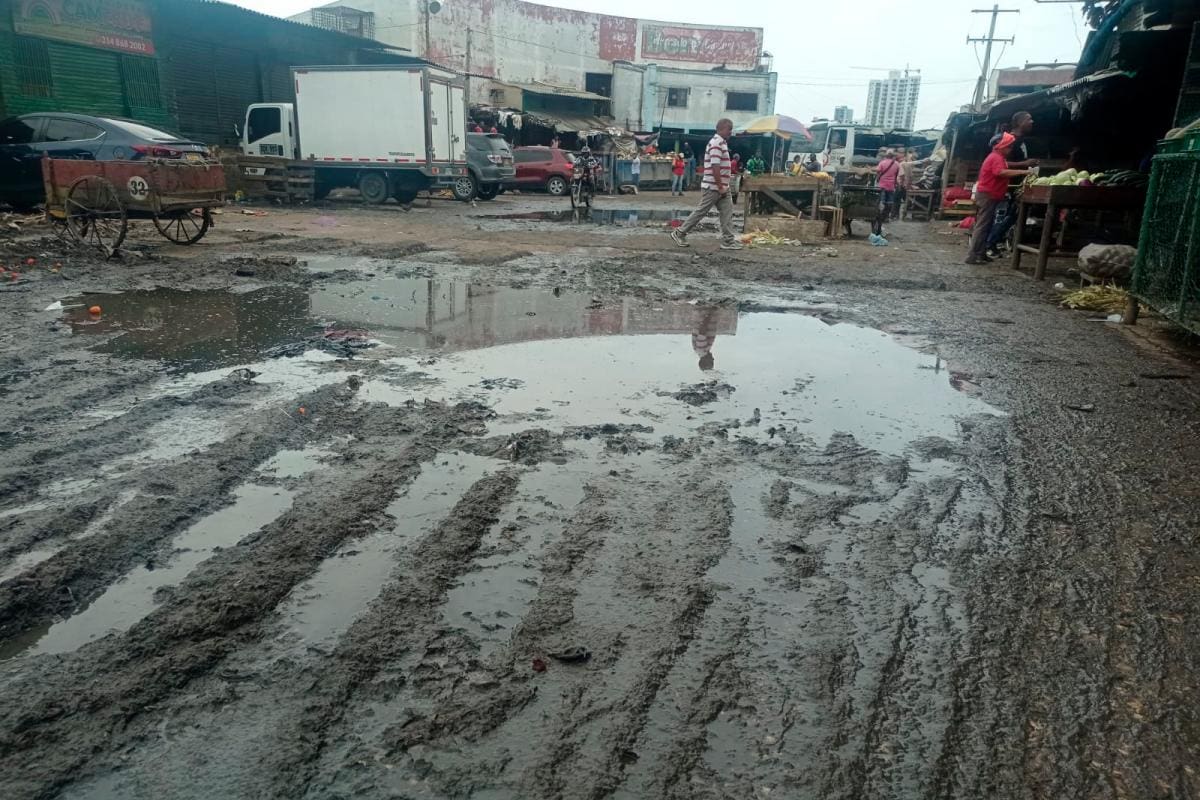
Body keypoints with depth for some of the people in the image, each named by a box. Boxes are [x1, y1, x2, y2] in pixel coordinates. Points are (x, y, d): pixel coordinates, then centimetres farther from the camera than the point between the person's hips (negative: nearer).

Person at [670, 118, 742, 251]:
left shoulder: (721, 143, 16)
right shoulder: (717, 143, -16)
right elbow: (715, 167, -22)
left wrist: (723, 187, 18)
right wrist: (721, 187, -21)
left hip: (721, 187, 10)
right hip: (713, 187, -10)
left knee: (727, 213, 4)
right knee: (701, 212, -1)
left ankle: (728, 241, 5)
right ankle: (679, 233, 9)